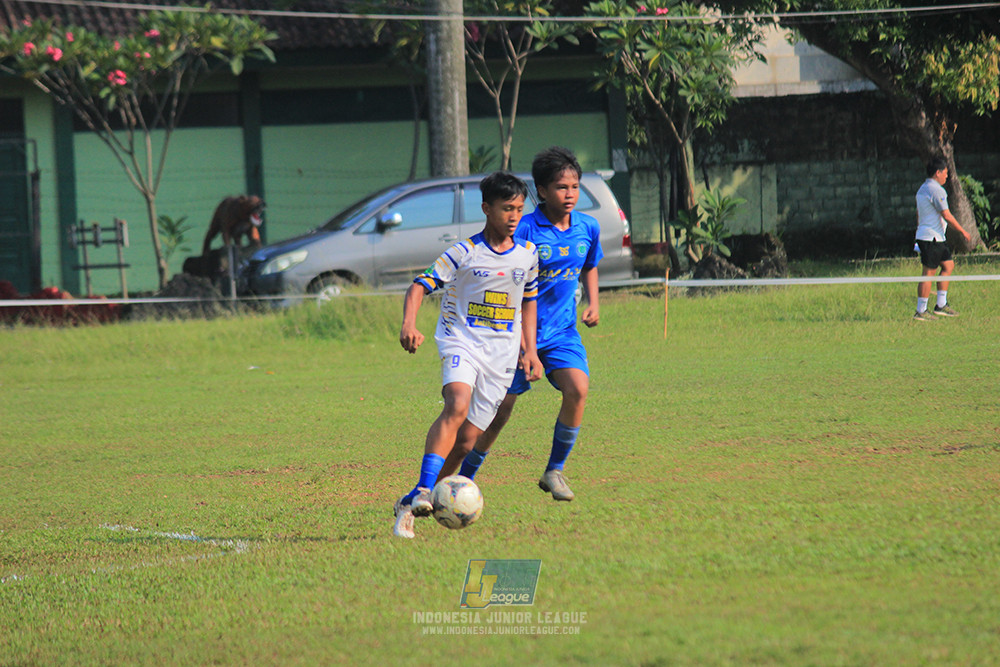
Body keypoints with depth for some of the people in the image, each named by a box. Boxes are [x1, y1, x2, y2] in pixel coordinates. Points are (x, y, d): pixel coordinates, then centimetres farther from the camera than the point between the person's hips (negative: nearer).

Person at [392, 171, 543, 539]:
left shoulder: (528, 255, 9)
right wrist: (409, 325, -25)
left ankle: (409, 506, 10)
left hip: (501, 354, 4)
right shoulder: (464, 254, -5)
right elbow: (420, 286, -8)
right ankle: (422, 491, -39)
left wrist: (530, 350, 16)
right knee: (457, 405, -33)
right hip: (462, 342, -4)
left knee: (467, 439, -3)